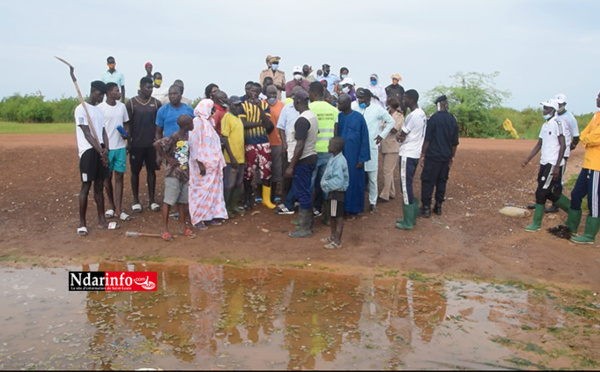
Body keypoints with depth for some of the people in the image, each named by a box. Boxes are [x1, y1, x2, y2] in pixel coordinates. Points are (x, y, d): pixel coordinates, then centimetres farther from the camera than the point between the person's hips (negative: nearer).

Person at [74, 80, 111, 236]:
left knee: (99, 186, 11)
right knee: (86, 187, -3)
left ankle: (102, 220, 16)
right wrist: (101, 152, -15)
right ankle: (82, 223, 5)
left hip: (101, 151, 7)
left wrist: (106, 149, -6)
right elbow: (87, 134, -13)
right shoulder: (81, 109, -7)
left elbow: (103, 131, 11)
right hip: (88, 151, -7)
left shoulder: (99, 110, 17)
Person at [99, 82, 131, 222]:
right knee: (107, 177, 9)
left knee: (119, 177, 2)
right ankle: (111, 206, 24)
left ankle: (118, 210, 4)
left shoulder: (122, 106, 6)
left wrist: (126, 133, -6)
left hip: (120, 147, 3)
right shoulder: (100, 108, -7)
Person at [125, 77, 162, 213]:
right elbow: (127, 124, -1)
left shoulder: (156, 103, 4)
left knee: (151, 170, 6)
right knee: (135, 171, 7)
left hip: (152, 143, 2)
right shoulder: (131, 103, -3)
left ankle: (152, 200, 16)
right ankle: (136, 201, 18)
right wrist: (128, 141, -6)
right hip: (136, 144, -2)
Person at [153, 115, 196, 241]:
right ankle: (164, 228, 10)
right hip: (173, 174, -7)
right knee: (169, 201, 1)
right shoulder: (173, 137, -17)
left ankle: (182, 227, 23)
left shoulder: (187, 137, 7)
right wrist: (168, 158, -17)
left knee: (182, 201, 14)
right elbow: (156, 144, -23)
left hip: (184, 174, 7)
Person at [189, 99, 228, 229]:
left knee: (212, 189, 10)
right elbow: (194, 143, -17)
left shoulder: (207, 122, 15)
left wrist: (219, 162, 14)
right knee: (201, 190, -3)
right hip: (202, 163, -8)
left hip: (212, 163, 8)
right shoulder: (198, 122, -11)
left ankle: (209, 216, 18)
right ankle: (198, 219, 5)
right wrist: (199, 163, -22)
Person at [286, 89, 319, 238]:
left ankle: (305, 229, 5)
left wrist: (291, 166, -19)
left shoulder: (302, 120, -20)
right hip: (312, 157, 9)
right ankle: (308, 224, 25)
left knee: (302, 193, -2)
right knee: (306, 192, 16)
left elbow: (300, 145, -23)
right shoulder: (313, 116, 9)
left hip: (303, 160, -9)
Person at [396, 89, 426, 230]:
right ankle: (411, 217, 23)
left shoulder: (413, 116, -19)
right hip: (415, 154, 10)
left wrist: (399, 136, 8)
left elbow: (401, 136, -13)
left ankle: (408, 222, 2)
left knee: (406, 186, -4)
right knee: (408, 185, 16)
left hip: (407, 155, -10)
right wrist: (401, 135, -3)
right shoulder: (422, 114, 12)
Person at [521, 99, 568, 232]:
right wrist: (527, 160, 15)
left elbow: (563, 145, -15)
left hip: (553, 164, -8)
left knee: (541, 193, -6)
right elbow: (539, 145, 20)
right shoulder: (545, 126, 14)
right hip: (544, 163, 9)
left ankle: (536, 223, 3)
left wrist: (557, 166, -19)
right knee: (550, 193, 13)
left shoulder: (556, 124, -11)